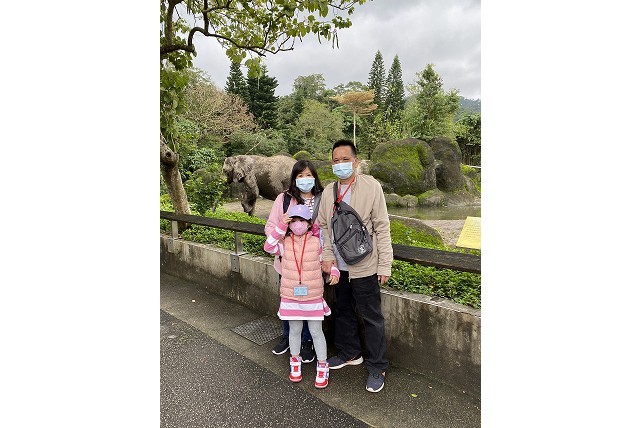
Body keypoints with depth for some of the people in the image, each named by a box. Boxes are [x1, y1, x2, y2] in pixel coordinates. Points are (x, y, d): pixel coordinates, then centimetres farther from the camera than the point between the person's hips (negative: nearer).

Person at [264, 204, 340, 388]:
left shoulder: (316, 242, -5)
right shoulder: (285, 243, -3)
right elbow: (269, 247, -19)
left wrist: (334, 272, -15)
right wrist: (281, 225, -23)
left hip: (313, 296, -1)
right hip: (290, 296, 1)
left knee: (316, 331, 10)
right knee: (294, 330, 17)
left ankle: (322, 366, 27)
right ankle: (295, 361, 38)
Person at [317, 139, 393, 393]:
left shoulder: (371, 186, -10)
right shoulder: (328, 192, 4)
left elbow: (382, 227, -9)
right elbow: (323, 226, 9)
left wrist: (385, 265, -10)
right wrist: (327, 256, -2)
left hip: (364, 266, -5)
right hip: (338, 266, 5)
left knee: (371, 317, 6)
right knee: (342, 311, 20)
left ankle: (377, 368, 25)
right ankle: (349, 353, 42)